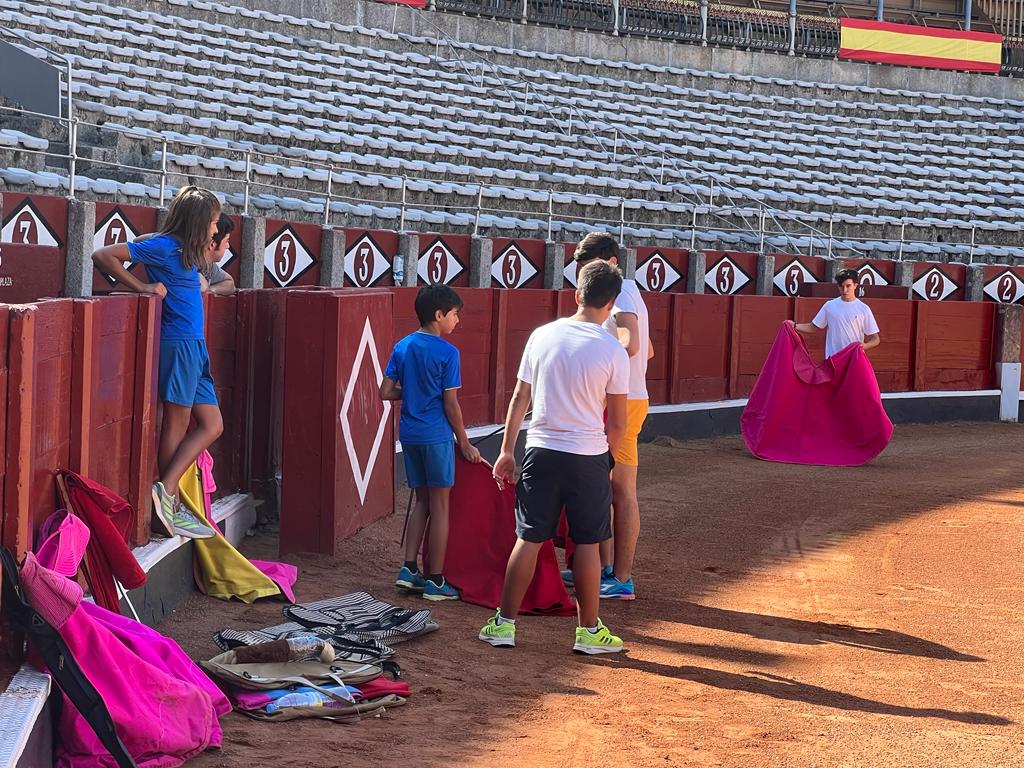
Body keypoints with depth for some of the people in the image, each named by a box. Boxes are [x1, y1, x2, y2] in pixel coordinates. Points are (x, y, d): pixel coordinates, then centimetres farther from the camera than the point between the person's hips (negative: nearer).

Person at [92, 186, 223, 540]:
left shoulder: (186, 252, 16)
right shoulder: (164, 246, -9)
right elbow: (103, 255, -13)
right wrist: (142, 287, -13)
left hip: (194, 347, 9)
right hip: (178, 344, -9)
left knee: (211, 425, 6)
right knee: (177, 424, -4)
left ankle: (167, 493, 5)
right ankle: (170, 505, 1)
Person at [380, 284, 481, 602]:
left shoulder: (402, 347, 6)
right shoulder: (447, 352, -12)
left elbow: (386, 392, 5)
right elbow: (450, 404, -11)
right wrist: (465, 444, -2)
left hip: (409, 433, 6)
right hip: (436, 435, -6)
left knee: (422, 500, 16)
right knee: (440, 505, 2)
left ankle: (409, 569, 11)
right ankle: (435, 581, 5)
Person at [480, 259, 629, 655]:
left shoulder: (542, 336, 0)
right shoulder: (613, 351, -8)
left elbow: (519, 398, 6)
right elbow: (617, 421, -4)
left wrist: (507, 451, 13)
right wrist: (606, 458, 13)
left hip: (541, 451, 3)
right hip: (589, 457, -3)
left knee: (528, 539, 9)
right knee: (587, 544, 7)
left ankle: (504, 623, 13)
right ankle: (589, 630, 14)